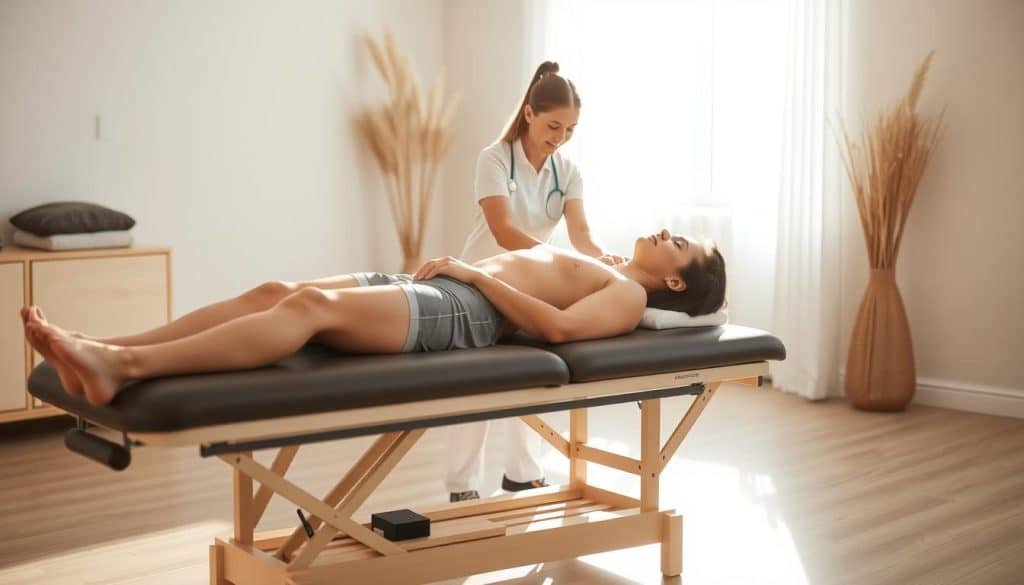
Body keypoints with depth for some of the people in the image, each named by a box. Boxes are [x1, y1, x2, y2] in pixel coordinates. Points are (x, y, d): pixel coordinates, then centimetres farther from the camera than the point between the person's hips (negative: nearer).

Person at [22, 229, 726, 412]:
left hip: (462, 312, -9)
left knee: (311, 305, -31)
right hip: (431, 290, 9)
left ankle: (121, 366, -43)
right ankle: (100, 352, -26)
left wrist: (477, 272, -9)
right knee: (275, 291, -14)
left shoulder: (628, 295, 5)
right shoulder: (595, 267, 34)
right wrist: (456, 264, 21)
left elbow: (556, 325, -14)